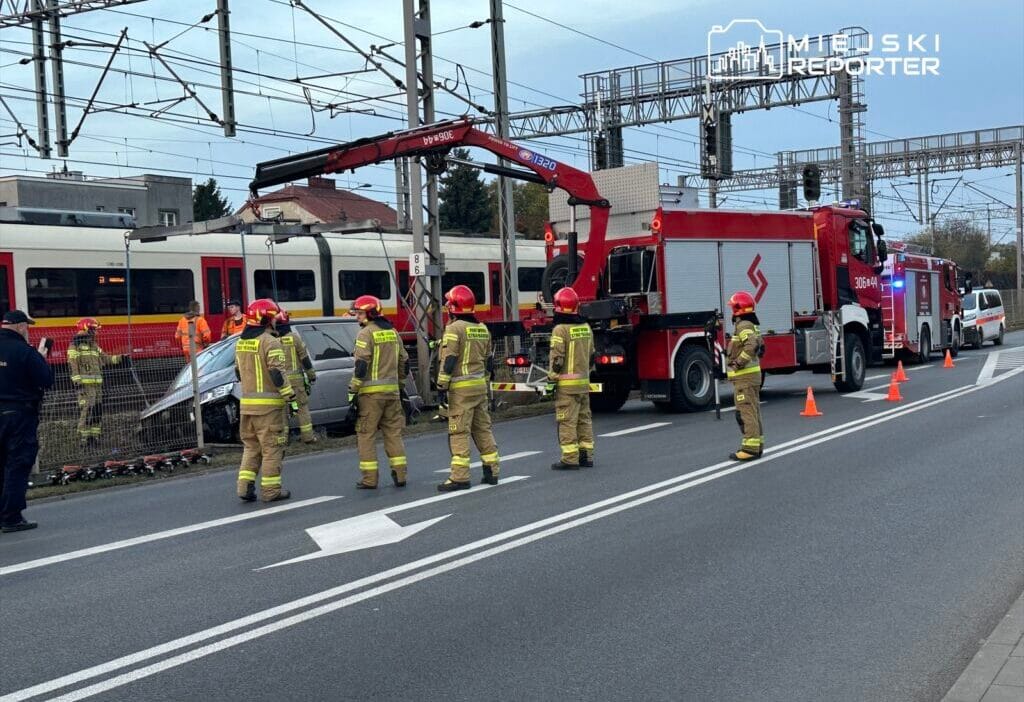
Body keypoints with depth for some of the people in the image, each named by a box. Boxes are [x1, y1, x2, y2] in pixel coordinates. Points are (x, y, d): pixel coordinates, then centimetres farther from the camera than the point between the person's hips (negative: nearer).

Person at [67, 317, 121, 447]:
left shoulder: (94, 346, 19)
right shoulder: (75, 346, -7)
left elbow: (105, 358, 24)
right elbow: (72, 365, -12)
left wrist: (120, 358, 16)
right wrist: (77, 381, -19)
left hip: (97, 384, 9)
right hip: (85, 384, -9)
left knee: (97, 410, 10)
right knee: (86, 410, -13)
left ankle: (94, 436, 17)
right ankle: (83, 438, -11)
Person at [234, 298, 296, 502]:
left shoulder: (241, 343, 11)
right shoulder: (270, 342, -13)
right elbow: (278, 373, -19)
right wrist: (291, 399, -14)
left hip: (247, 403, 7)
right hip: (269, 405, -7)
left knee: (251, 446, 16)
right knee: (272, 448, 1)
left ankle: (245, 486, 11)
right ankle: (271, 490, 5)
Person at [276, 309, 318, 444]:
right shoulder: (294, 337, -5)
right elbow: (304, 357, -1)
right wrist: (311, 375, 8)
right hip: (296, 378, 0)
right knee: (302, 407, 7)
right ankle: (308, 436, 7)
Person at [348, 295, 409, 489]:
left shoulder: (366, 334, -9)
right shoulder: (392, 332, 13)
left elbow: (361, 365, -16)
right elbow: (404, 362, 17)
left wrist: (353, 390, -11)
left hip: (371, 392, -7)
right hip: (392, 391, 7)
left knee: (366, 434, 0)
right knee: (393, 432, 11)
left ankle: (369, 479, 0)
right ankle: (400, 475, 9)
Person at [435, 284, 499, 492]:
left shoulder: (454, 328, -10)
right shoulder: (482, 329, 14)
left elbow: (448, 361, -15)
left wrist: (442, 387, -13)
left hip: (461, 388, -8)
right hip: (480, 385, 8)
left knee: (459, 432, -7)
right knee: (483, 428, 12)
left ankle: (460, 477, -9)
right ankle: (491, 471, 14)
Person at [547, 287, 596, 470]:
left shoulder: (560, 329, -13)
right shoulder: (586, 327, 10)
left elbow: (557, 358, -16)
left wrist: (551, 379, -9)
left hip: (566, 383, -7)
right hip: (584, 381, 7)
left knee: (567, 421, -4)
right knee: (584, 419, 12)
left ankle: (570, 459, -4)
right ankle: (586, 455, 17)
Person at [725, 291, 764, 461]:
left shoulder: (744, 326, -14)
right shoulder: (750, 325, 18)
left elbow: (752, 345, -31)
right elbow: (760, 348, 28)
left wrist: (739, 362, -26)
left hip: (744, 376, -11)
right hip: (752, 375, 11)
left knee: (746, 412, -11)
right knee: (753, 412, 14)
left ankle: (750, 448, -12)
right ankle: (757, 445, 19)